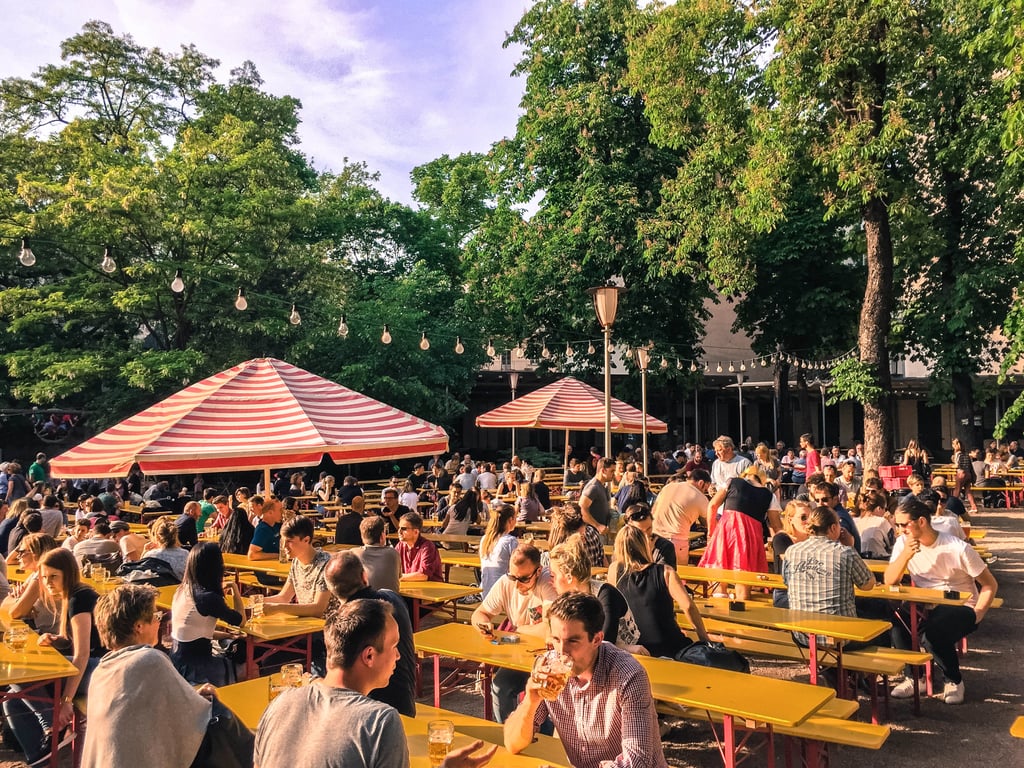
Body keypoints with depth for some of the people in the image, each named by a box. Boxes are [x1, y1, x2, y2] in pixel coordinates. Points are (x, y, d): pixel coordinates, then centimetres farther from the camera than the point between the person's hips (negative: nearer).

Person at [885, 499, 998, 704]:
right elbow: (890, 582, -14)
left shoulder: (958, 549, -17)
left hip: (961, 607, -4)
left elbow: (990, 585, -9)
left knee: (932, 634, -33)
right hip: (926, 606, 4)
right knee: (894, 622, -25)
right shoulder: (903, 543, -6)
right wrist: (906, 554, -27)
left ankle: (954, 680, -2)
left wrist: (977, 614, -20)